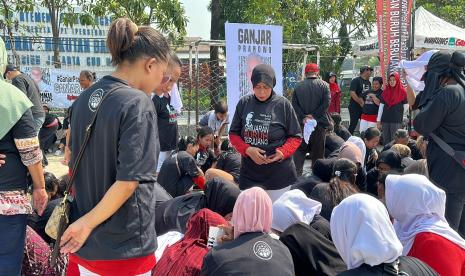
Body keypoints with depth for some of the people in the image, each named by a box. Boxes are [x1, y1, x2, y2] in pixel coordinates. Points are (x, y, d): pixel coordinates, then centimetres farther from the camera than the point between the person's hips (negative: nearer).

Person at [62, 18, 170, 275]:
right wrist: (88, 222, -11)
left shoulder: (84, 99, 1)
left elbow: (72, 162, 11)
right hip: (124, 246, -6)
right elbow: (128, 182, -24)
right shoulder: (138, 104, -20)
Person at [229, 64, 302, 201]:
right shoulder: (244, 103, 1)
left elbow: (296, 137, 1)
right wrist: (247, 150, -12)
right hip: (249, 173, 2)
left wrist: (283, 152, -18)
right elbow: (234, 134, 6)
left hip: (279, 175, -2)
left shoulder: (283, 104, -6)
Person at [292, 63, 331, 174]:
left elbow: (294, 104, -5)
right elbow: (326, 103, -12)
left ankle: (297, 172, 3)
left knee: (300, 149, 10)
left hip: (302, 123, 1)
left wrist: (303, 117, -8)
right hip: (319, 123, -1)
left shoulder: (298, 86, 1)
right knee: (318, 150, 9)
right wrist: (314, 115, -10)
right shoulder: (324, 85, -3)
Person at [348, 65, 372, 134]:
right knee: (353, 124, -3)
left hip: (365, 108, 7)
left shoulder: (368, 82, 14)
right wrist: (361, 102, -17)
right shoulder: (356, 80, -8)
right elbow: (352, 93, -18)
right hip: (355, 107, -7)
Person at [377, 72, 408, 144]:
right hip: (385, 120, 3)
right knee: (386, 141, 8)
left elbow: (405, 107, 2)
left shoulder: (402, 92, -1)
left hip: (397, 121, -3)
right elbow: (381, 107, 8)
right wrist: (378, 121, 4)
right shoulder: (385, 91, 8)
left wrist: (405, 121, 2)